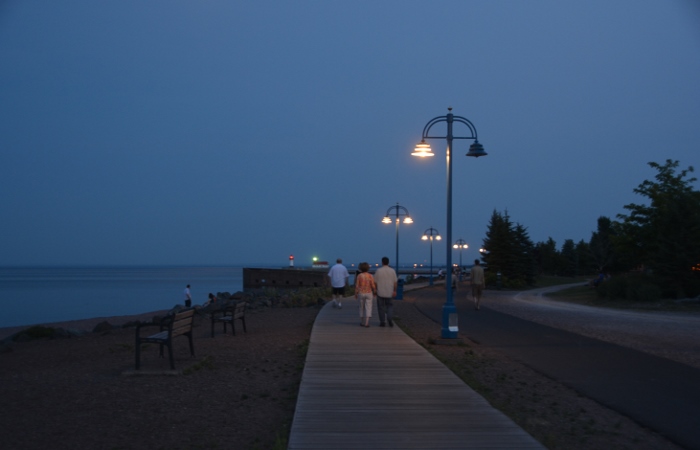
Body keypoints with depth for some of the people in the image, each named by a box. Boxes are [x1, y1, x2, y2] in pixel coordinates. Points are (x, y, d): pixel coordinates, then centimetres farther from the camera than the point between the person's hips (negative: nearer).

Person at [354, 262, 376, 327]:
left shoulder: (359, 276, -8)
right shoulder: (370, 276, -9)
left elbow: (357, 286, -7)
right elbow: (373, 286, -9)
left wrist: (356, 294, 4)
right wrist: (375, 292, 7)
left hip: (361, 294, 1)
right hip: (369, 294, -1)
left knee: (362, 307, 17)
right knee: (368, 309, 0)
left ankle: (362, 322, 23)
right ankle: (366, 323, -11)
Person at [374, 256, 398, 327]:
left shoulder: (378, 271, -7)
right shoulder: (392, 271, -2)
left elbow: (375, 282, -3)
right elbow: (395, 282, -3)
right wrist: (394, 291, 3)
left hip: (380, 293, -1)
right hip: (389, 293, 1)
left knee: (381, 307, 8)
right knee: (390, 306, 13)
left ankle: (382, 322, 9)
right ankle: (390, 319, -6)